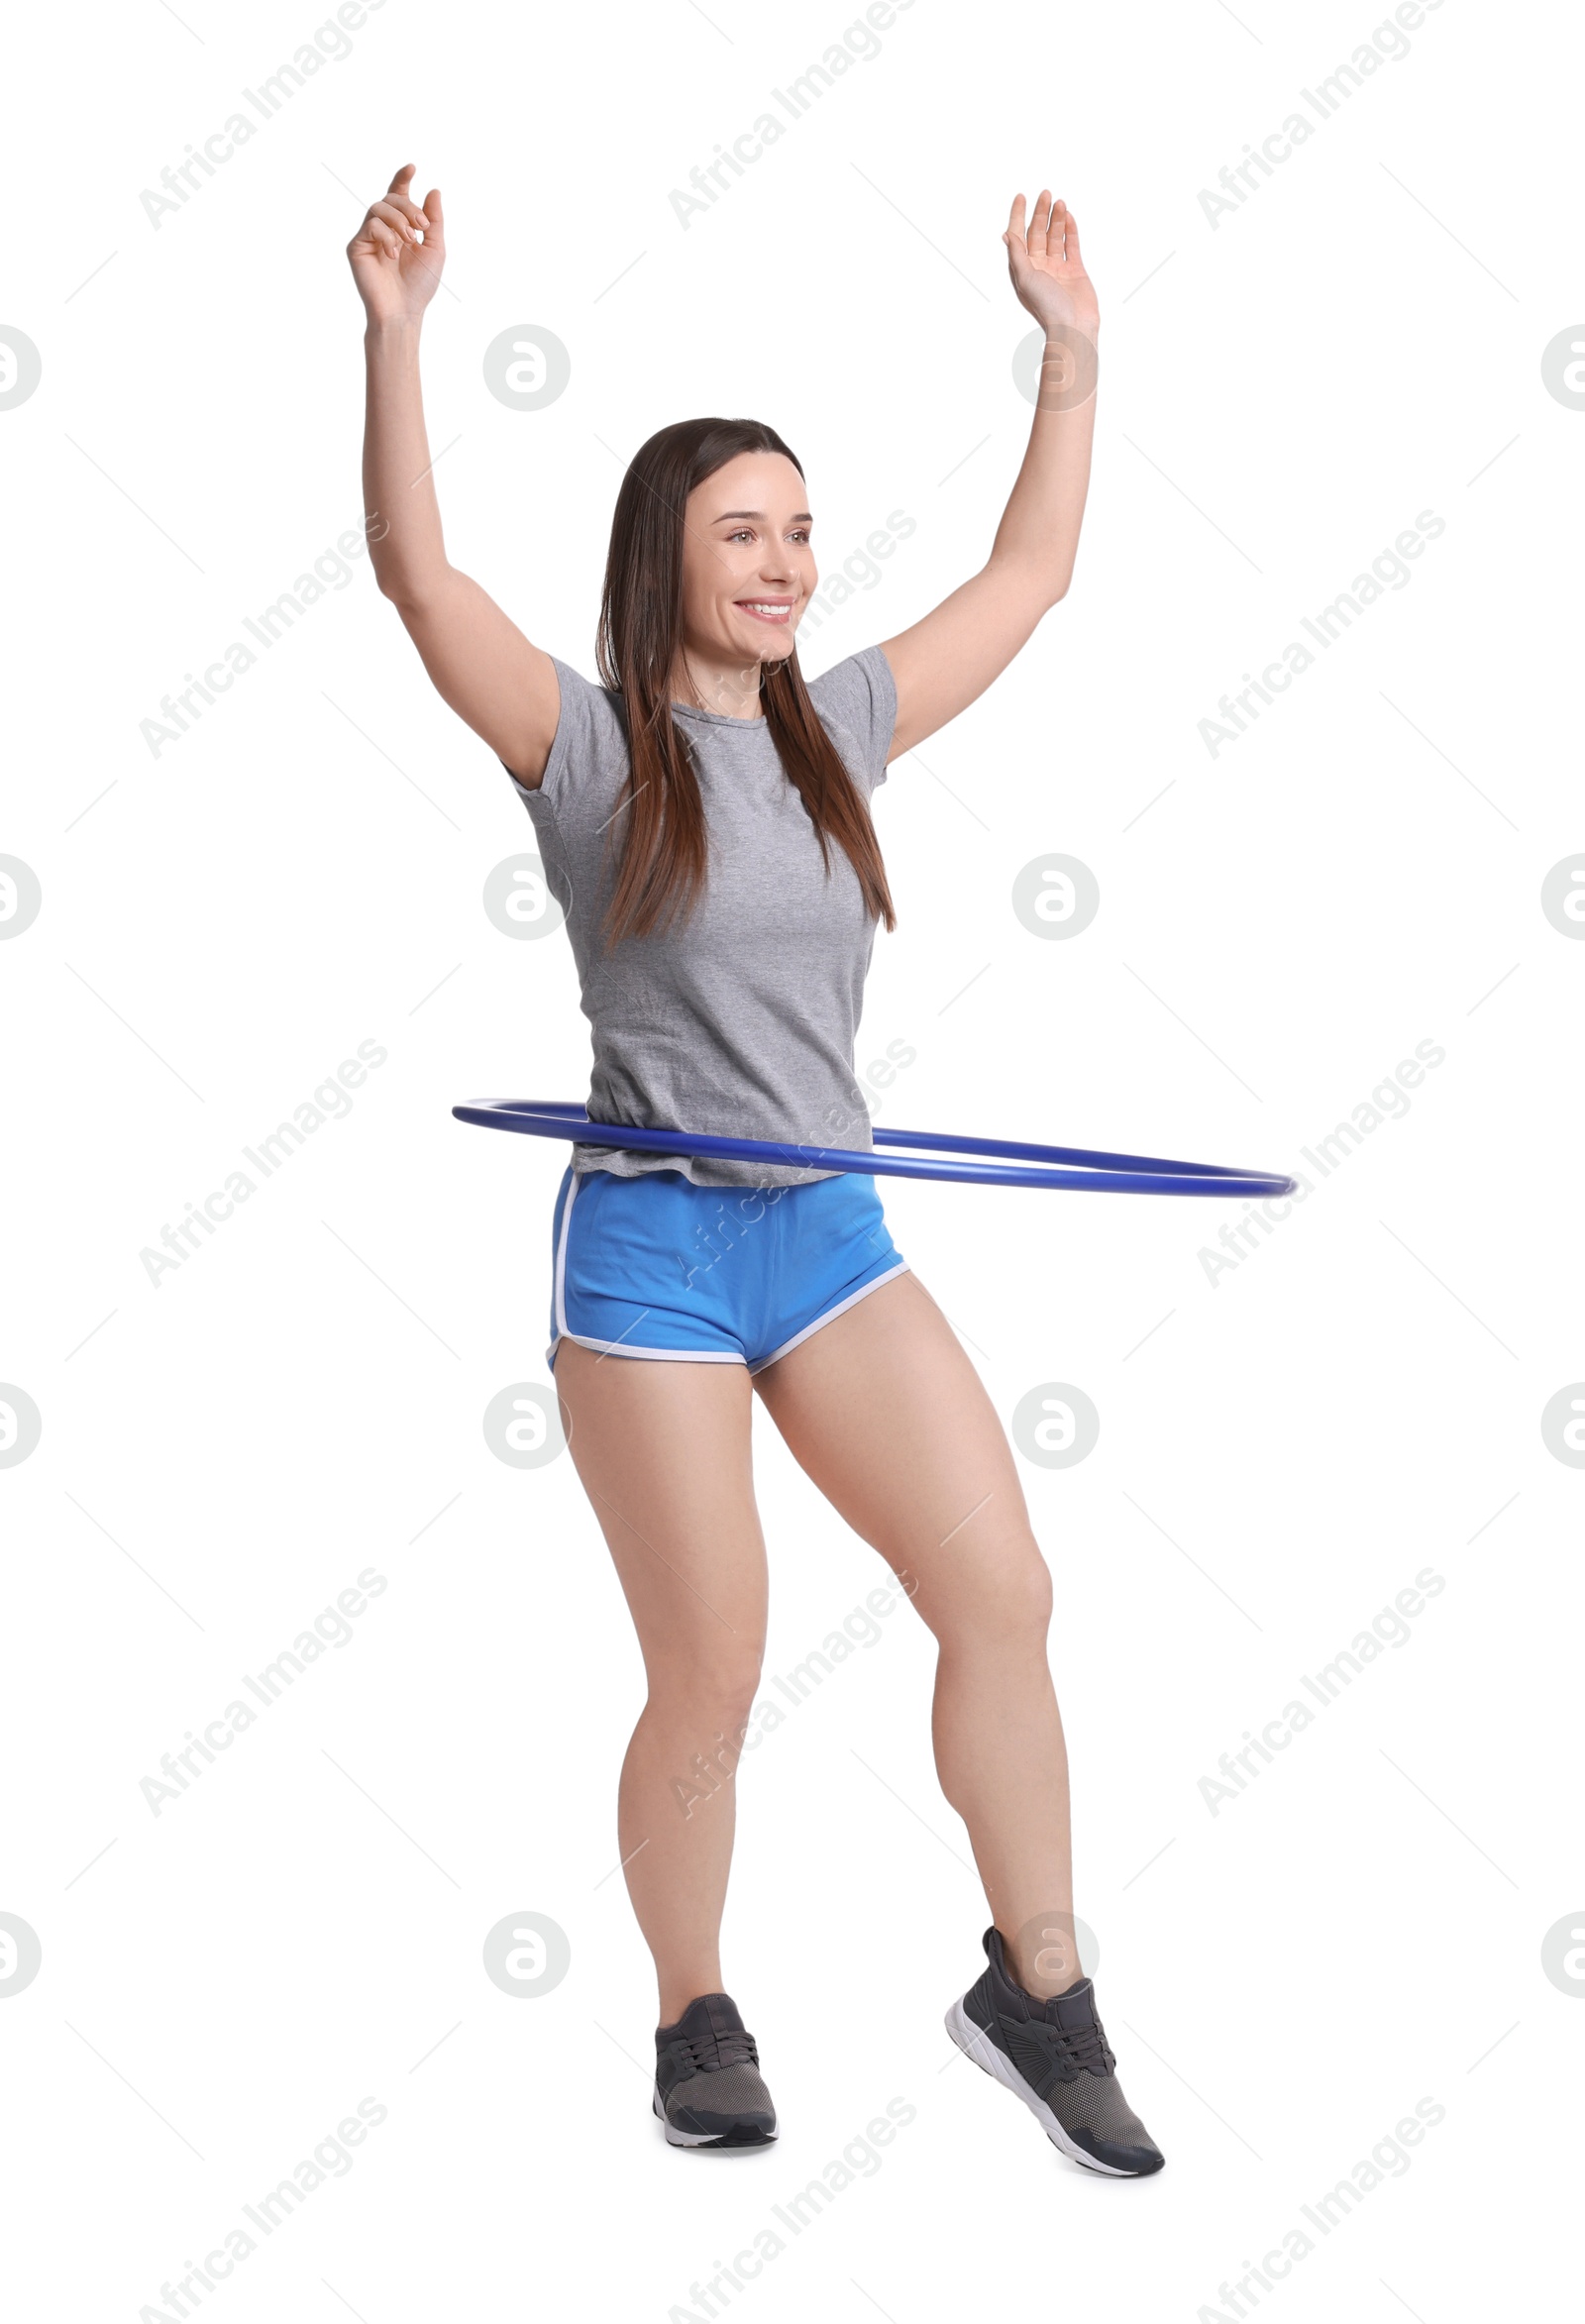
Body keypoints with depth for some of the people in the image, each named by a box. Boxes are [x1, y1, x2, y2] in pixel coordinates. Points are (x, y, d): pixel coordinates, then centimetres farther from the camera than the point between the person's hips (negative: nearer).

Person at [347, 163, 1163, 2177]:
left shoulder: (839, 726, 8)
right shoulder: (589, 745, -6)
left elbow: (1027, 576, 16)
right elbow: (415, 570, -19)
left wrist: (1071, 353, 14)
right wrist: (395, 335, -28)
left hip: (831, 1233, 5)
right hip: (649, 1249, -5)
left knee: (1003, 1593, -4)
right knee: (711, 1678, 0)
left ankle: (1037, 1991, 11)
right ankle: (695, 2024, 23)